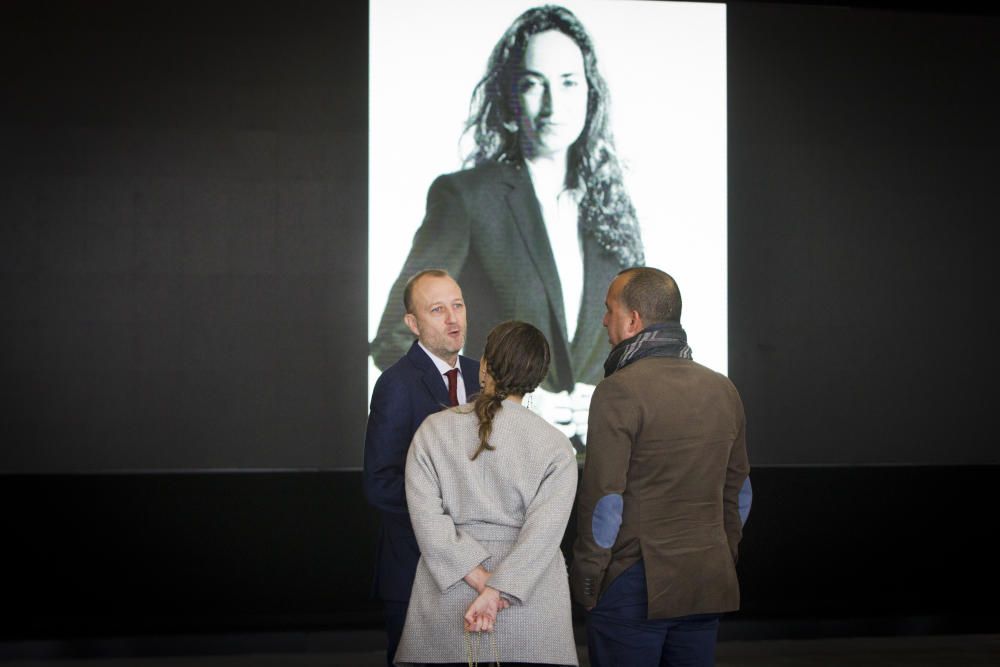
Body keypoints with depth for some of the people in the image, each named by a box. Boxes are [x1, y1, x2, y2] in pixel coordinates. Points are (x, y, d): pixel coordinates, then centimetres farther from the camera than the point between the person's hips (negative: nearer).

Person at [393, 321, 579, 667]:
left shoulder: (433, 430, -1)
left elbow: (428, 520, -10)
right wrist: (495, 591, -17)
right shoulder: (556, 446, -4)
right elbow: (543, 532, -15)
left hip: (448, 590, 1)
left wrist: (479, 578, -12)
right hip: (530, 596, -1)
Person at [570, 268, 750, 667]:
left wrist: (586, 578, -6)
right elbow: (736, 493, 14)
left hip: (633, 588, -6)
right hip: (707, 585, 6)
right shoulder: (723, 390, 9)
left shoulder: (620, 390, -13)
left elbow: (603, 499, -14)